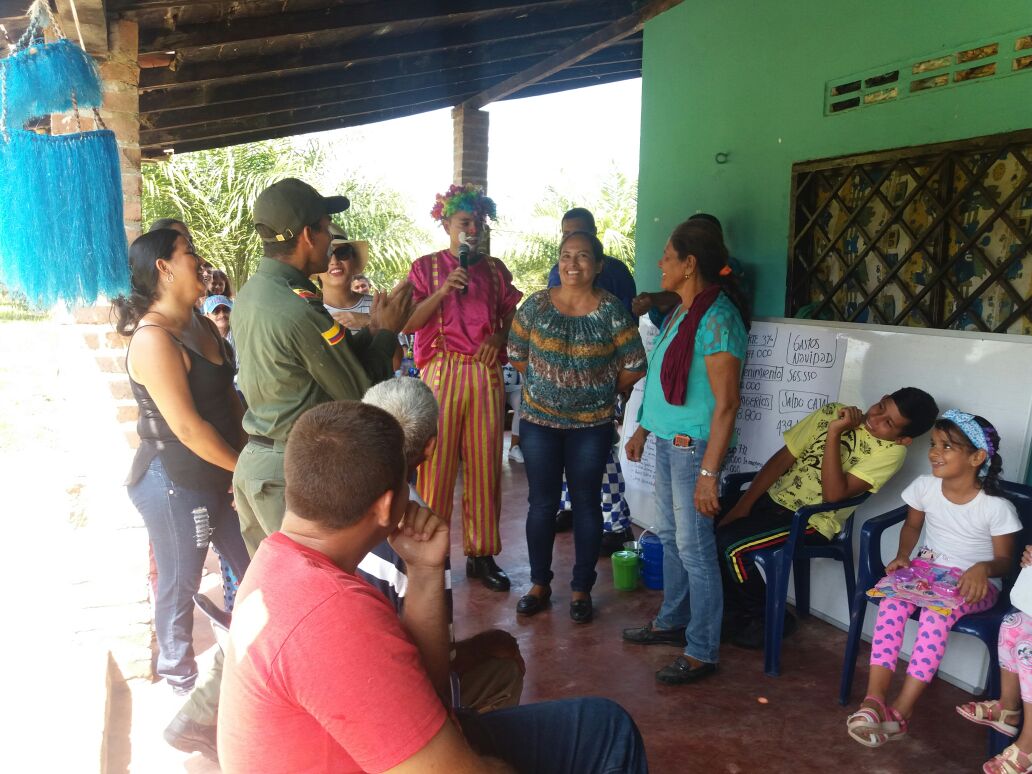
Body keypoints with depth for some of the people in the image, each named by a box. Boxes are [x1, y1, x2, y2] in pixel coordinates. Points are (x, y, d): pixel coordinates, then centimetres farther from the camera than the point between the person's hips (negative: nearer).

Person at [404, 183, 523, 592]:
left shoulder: (495, 269, 14)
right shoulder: (426, 266, 6)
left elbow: (512, 318, 15)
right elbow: (408, 323, -3)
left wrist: (499, 336, -6)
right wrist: (443, 290, -14)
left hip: (485, 373, 3)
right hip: (441, 371, -2)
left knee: (485, 465, 5)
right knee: (437, 464, -2)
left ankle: (481, 554, 16)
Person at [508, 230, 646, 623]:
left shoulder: (612, 311, -7)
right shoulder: (535, 306, -3)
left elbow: (633, 367, -2)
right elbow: (517, 355, 8)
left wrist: (602, 392, 6)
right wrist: (546, 383, 8)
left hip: (591, 425, -1)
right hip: (539, 421, 1)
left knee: (586, 503, 7)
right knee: (542, 502, 8)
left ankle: (582, 589, 22)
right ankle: (539, 584, 24)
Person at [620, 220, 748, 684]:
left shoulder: (716, 317, -19)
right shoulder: (680, 311, 10)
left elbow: (726, 403, -21)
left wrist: (708, 472, -23)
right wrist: (643, 428, 22)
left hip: (694, 445, -9)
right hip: (668, 440, 9)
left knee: (694, 548, 0)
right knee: (671, 537, 20)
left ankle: (702, 652, 13)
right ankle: (672, 621, 37)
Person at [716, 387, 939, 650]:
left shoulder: (892, 451, -10)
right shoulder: (833, 413, 2)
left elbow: (834, 494, -21)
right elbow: (782, 459, 0)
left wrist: (834, 432, -24)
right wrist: (742, 506, -6)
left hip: (811, 522, -5)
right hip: (773, 498, 5)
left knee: (731, 545, -24)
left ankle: (769, 618, 4)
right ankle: (734, 610, 8)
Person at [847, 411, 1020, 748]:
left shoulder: (996, 507, -16)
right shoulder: (925, 486, -4)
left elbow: (1005, 559, -7)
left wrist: (983, 568, -29)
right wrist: (903, 555, -5)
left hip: (974, 583, -4)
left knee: (937, 613, -36)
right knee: (892, 600, -29)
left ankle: (901, 709, -28)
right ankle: (874, 698, -32)